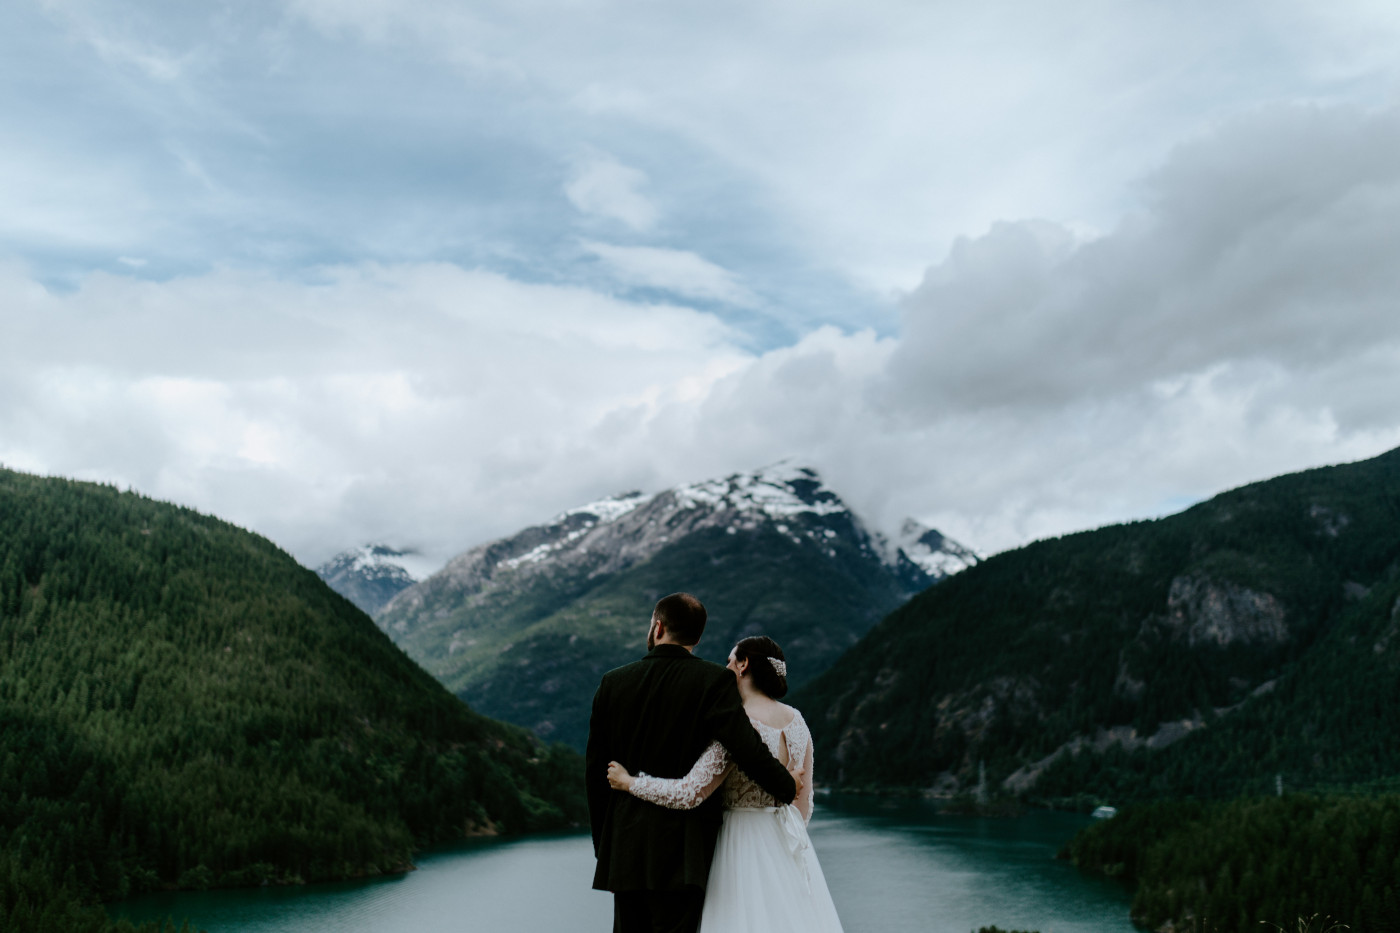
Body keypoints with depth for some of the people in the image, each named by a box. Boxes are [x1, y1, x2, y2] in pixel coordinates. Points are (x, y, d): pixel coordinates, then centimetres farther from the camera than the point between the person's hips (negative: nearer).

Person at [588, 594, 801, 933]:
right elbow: (747, 747, -17)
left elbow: (595, 770, 7)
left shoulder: (613, 683, 4)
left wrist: (603, 844, 16)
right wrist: (787, 786, 2)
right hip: (681, 848, -4)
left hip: (625, 844, 4)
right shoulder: (714, 681, -7)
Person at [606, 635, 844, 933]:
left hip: (746, 844, -7)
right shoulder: (796, 721, 4)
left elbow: (688, 793, -21)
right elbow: (804, 801, 12)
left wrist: (629, 782, -8)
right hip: (789, 847, 7)